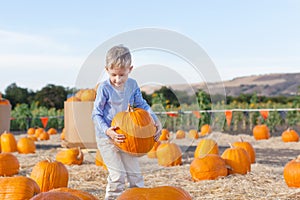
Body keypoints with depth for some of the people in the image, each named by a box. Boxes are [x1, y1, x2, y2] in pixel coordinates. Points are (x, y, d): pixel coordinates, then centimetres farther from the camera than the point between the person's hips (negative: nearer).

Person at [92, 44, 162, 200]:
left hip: (126, 136, 5)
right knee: (118, 175, -11)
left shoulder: (132, 85, -1)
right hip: (107, 137, -5)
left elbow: (142, 105, 10)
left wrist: (156, 121, -5)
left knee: (135, 174, 7)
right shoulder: (104, 88, -15)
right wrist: (107, 131, -28)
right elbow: (96, 114, -12)